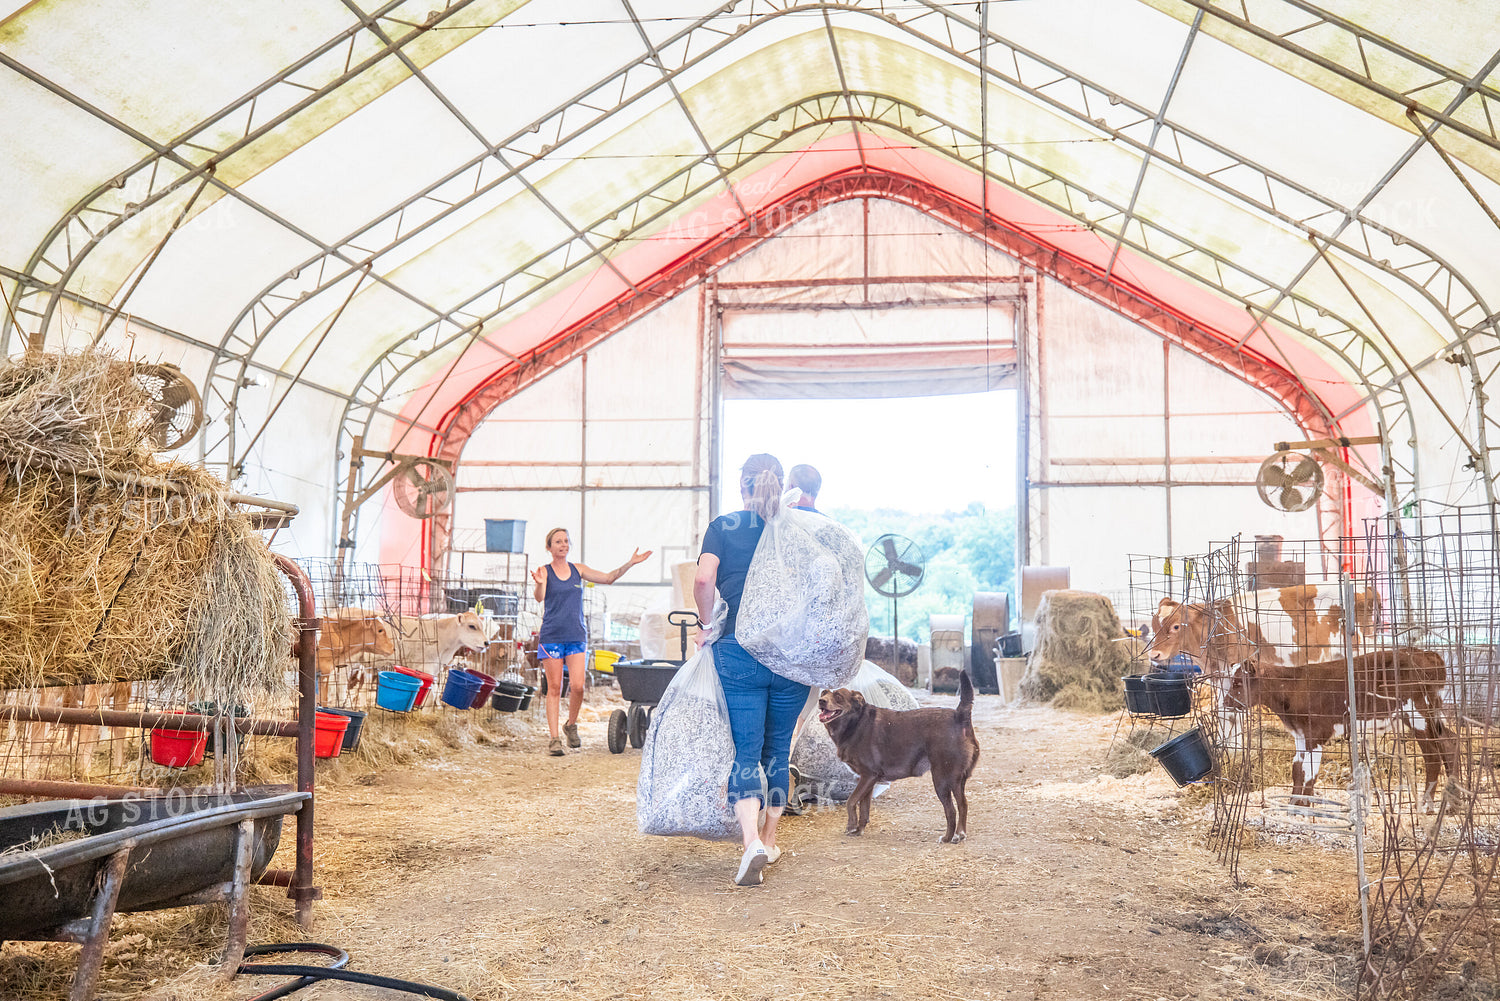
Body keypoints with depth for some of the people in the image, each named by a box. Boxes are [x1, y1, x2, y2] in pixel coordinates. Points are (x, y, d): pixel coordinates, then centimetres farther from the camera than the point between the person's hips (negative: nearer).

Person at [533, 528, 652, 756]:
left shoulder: (578, 569, 10)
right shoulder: (544, 571, -1)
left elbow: (608, 578, 12)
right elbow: (539, 598, -17)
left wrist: (630, 563, 2)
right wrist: (539, 583, -38)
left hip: (576, 636, 3)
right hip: (551, 636, -3)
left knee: (578, 686, -7)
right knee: (554, 688, -1)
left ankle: (571, 725, 18)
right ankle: (554, 739, 5)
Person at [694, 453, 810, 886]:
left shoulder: (723, 526, 2)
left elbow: (703, 579, -12)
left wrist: (707, 626, 1)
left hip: (739, 652, -2)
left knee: (746, 752, 1)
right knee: (777, 750, 16)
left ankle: (751, 841, -19)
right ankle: (769, 841, 26)